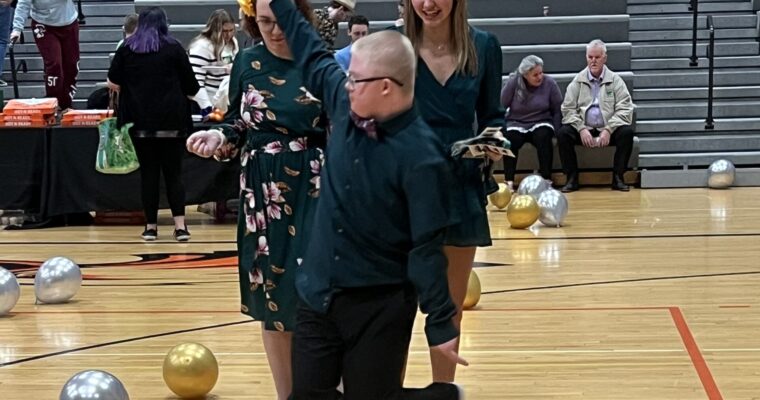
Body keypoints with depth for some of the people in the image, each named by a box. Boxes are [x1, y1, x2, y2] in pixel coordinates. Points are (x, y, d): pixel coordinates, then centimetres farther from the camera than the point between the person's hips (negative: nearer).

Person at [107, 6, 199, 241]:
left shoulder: (127, 49, 6)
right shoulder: (174, 48, 2)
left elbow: (113, 83, 5)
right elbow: (191, 88, 2)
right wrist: (189, 95, 23)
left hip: (140, 121, 1)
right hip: (171, 120, -1)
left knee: (148, 172, 8)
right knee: (173, 172, 4)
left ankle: (151, 226, 9)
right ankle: (180, 225, -5)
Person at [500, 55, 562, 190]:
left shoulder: (549, 83, -6)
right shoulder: (513, 83, -8)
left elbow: (557, 110, 1)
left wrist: (555, 132, -7)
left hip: (541, 123, 0)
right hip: (516, 123, 0)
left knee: (544, 136, -33)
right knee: (510, 138, -32)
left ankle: (547, 179, -28)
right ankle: (509, 181, -28)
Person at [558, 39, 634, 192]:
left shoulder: (615, 80, 6)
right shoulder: (578, 81, 8)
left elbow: (624, 109, -2)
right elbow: (568, 109, 2)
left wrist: (608, 130, -16)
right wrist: (581, 129, -14)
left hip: (608, 129, 0)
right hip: (583, 129, 1)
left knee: (627, 132, -29)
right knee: (562, 133, -27)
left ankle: (618, 178, -17)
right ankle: (572, 178, -17)